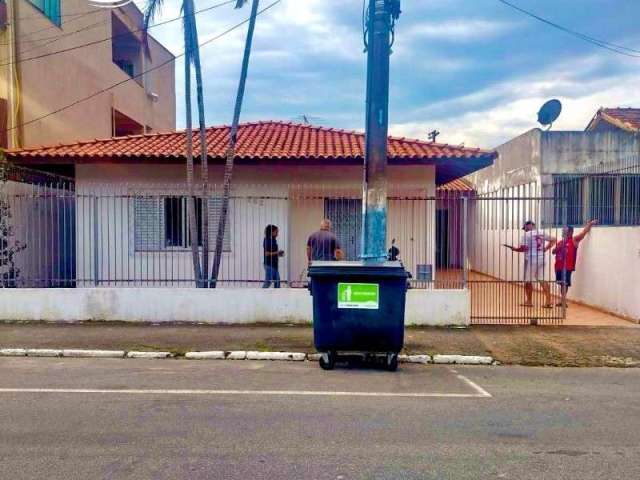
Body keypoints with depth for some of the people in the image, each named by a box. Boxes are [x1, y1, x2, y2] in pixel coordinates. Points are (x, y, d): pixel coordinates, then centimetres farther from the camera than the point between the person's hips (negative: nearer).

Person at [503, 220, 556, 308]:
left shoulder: (527, 235, -9)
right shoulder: (542, 233, 10)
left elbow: (523, 248, -17)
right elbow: (553, 240, 16)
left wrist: (514, 249, -2)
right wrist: (546, 248, 15)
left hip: (531, 259, -6)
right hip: (541, 259, 6)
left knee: (528, 281, 6)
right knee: (542, 280, 8)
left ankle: (529, 301, 14)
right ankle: (548, 301, 4)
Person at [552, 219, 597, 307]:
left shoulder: (574, 240, 0)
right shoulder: (560, 242, 16)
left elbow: (584, 232, -5)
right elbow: (553, 252, 16)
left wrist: (590, 224, -10)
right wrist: (558, 247, -2)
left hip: (567, 267, -6)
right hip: (558, 266, 6)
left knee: (565, 284, -5)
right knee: (561, 283, 11)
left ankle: (564, 302, 0)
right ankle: (563, 301, 20)